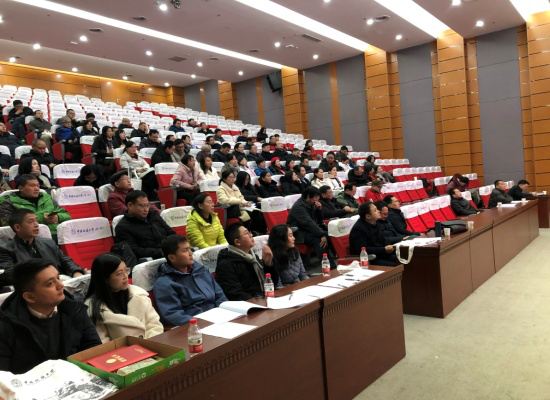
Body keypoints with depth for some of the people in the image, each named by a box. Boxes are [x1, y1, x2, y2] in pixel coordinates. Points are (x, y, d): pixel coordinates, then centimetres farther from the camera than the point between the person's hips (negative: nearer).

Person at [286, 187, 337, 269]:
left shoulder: (311, 204, 11)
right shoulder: (299, 206, -16)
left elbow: (319, 221, 16)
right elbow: (308, 223, -27)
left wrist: (319, 209, -2)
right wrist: (322, 235, -31)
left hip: (310, 230, 9)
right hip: (299, 233, -9)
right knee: (319, 241, -33)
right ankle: (330, 268, -34)